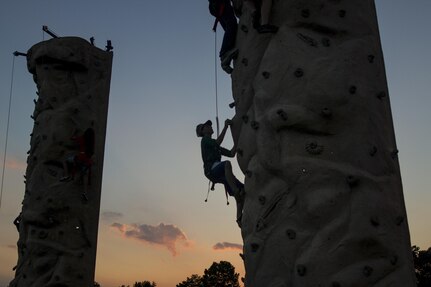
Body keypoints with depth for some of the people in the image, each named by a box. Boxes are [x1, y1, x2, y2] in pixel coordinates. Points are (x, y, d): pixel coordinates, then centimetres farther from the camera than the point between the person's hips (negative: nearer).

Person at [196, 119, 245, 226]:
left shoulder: (214, 145, 34)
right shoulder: (205, 140, 9)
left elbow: (231, 154, 29)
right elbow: (218, 142, -13)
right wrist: (225, 127, -10)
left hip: (219, 174, 9)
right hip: (211, 170, -9)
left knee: (243, 190, 0)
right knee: (227, 164, -41)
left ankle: (239, 218, -2)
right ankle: (236, 192, -48)